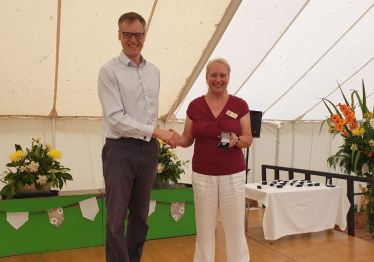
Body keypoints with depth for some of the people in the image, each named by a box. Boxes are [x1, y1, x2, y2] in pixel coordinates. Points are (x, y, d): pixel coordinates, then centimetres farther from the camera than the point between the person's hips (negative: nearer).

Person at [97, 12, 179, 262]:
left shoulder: (154, 71, 11)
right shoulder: (109, 71, -6)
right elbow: (116, 118, -14)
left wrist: (155, 148, 11)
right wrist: (158, 132, -17)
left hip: (148, 148, 5)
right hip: (120, 149, -5)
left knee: (141, 214, 15)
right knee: (117, 216, 1)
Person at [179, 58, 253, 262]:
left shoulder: (240, 105, -1)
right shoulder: (195, 106, 2)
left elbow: (248, 139, 1)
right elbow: (188, 139, 6)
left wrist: (237, 140, -20)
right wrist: (178, 139, -15)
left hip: (233, 175, 0)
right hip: (202, 175, 1)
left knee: (235, 227, 7)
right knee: (204, 227, 9)